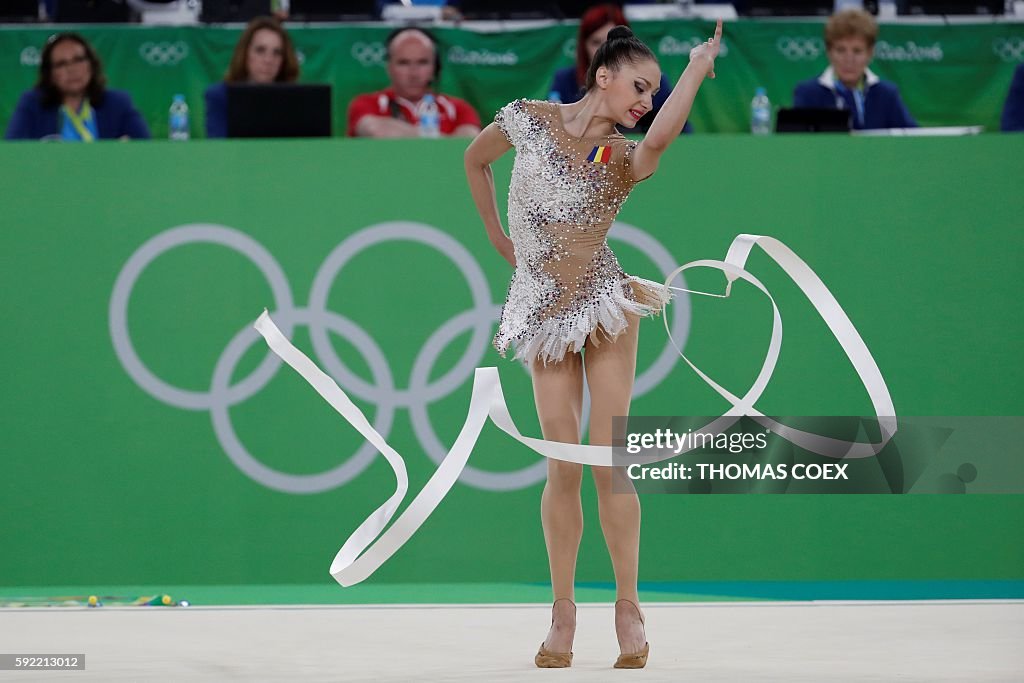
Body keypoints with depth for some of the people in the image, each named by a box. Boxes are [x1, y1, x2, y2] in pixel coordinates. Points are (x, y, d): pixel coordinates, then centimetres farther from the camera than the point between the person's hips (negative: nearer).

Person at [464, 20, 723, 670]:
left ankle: (628, 608, 3)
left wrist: (700, 66, -27)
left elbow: (660, 136, -29)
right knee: (563, 466, -2)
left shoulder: (625, 158, -3)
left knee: (609, 462, -5)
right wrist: (496, 233, 17)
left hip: (605, 305, -1)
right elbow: (476, 158, 19)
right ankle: (563, 611, 6)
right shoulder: (531, 120, 0)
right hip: (542, 310, 1)